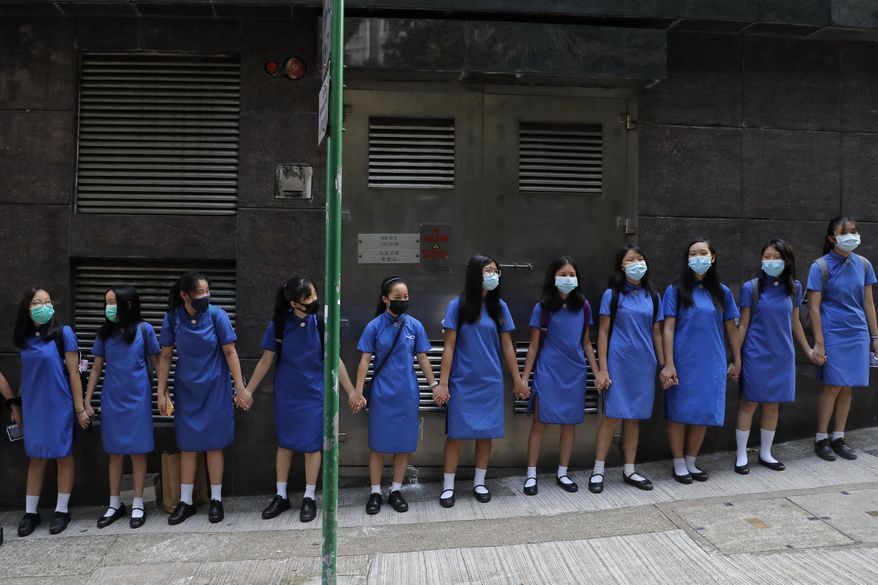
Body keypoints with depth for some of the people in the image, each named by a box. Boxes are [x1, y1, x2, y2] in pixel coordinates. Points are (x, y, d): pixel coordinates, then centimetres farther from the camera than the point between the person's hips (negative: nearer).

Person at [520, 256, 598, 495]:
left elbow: (586, 343, 12)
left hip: (575, 373, 3)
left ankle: (562, 473, 21)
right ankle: (531, 475, 10)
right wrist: (524, 377, -3)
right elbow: (534, 346, 0)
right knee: (540, 422, 0)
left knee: (570, 423, 8)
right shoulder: (542, 308, -3)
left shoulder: (583, 306, 5)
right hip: (548, 372, -3)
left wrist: (597, 371, 8)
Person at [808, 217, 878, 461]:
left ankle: (838, 438, 21)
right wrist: (819, 343, -13)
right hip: (833, 335, -4)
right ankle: (821, 439, 12)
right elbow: (814, 307, -9)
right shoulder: (821, 266, -8)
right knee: (833, 387, -2)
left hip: (857, 334, 4)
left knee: (847, 387, 9)